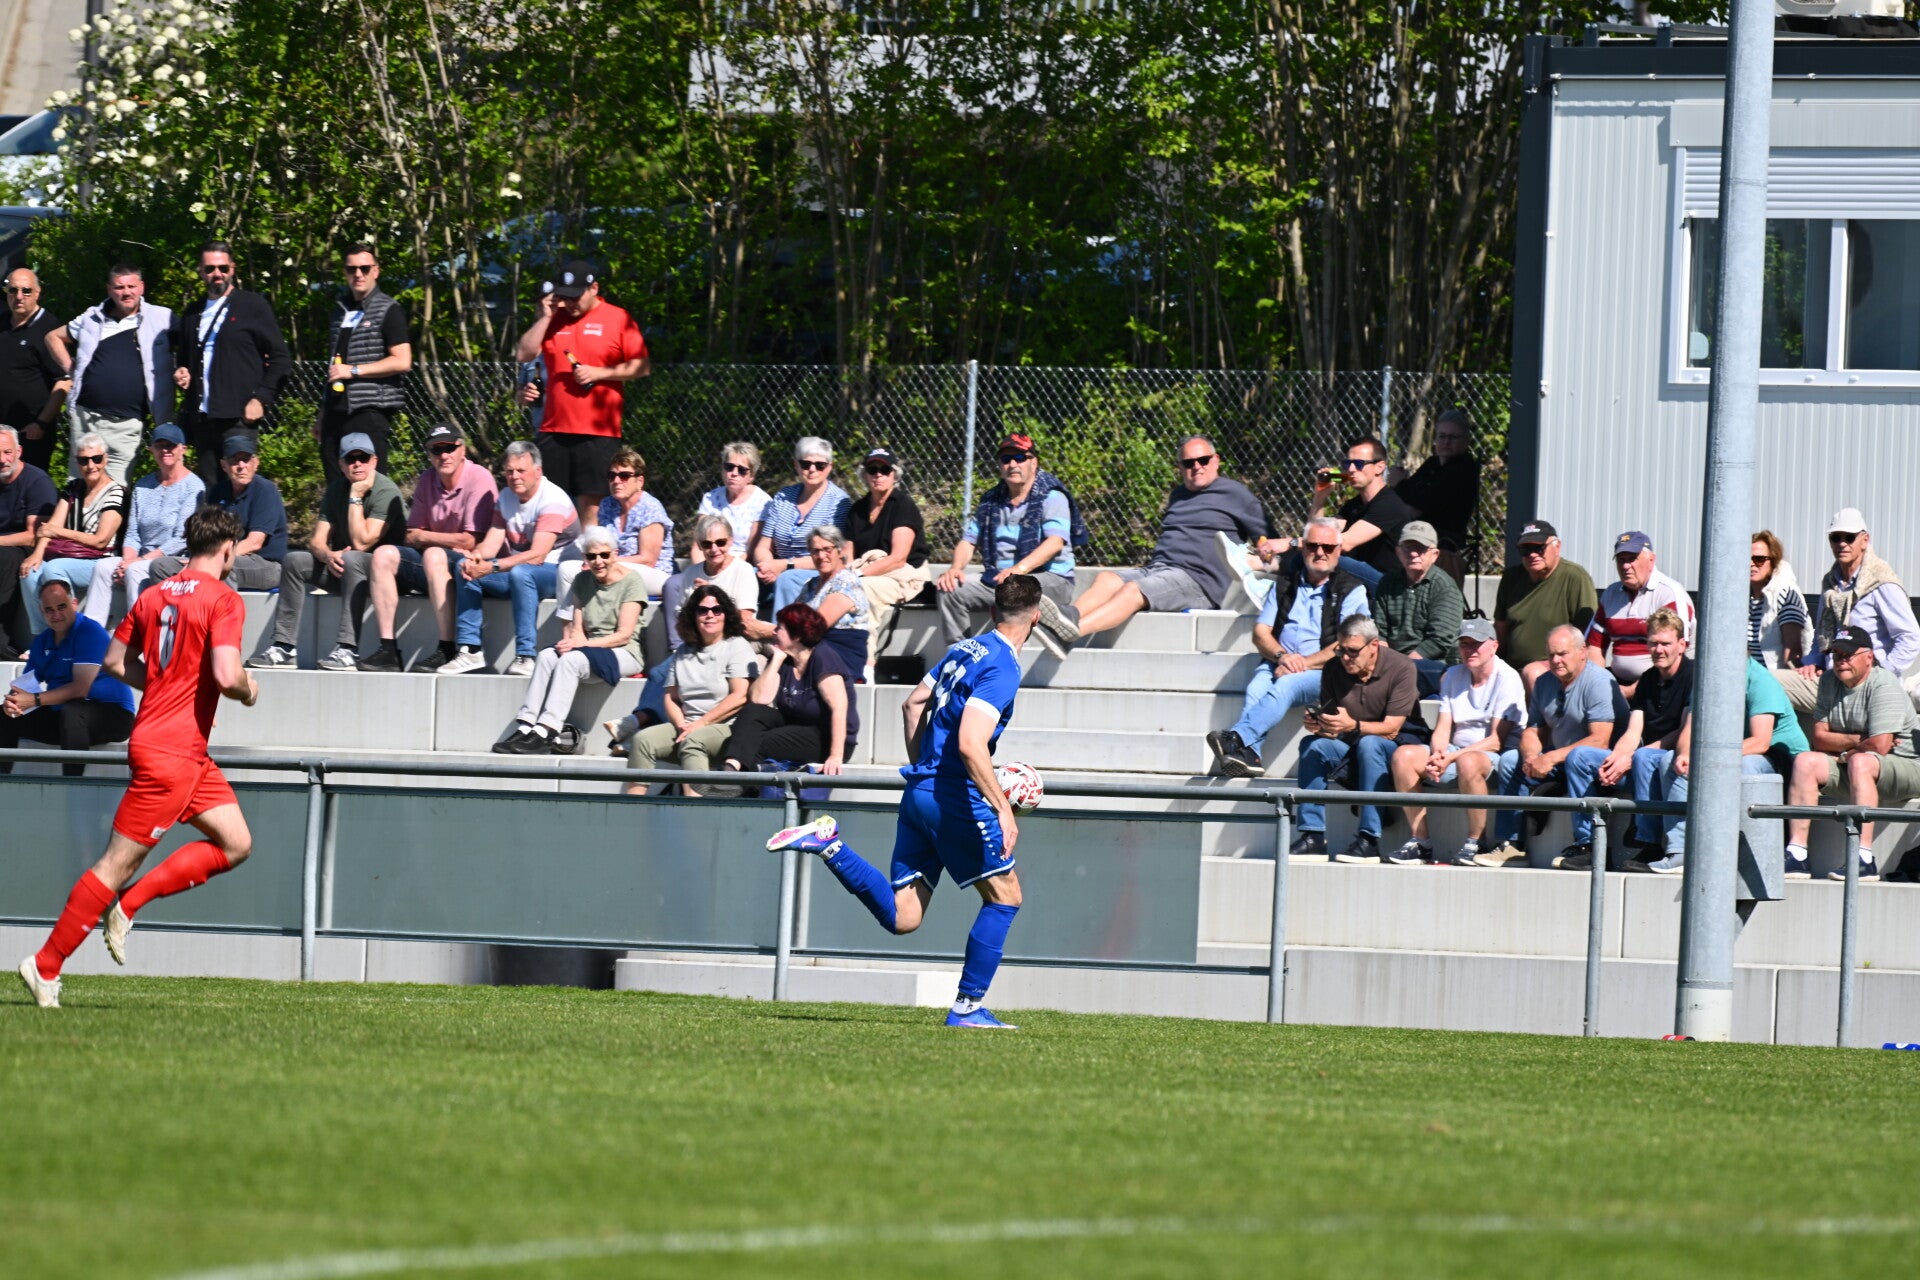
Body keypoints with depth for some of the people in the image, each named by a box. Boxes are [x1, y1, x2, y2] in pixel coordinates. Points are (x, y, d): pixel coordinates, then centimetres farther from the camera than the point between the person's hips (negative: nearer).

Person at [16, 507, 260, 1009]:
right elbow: (226, 676, -23)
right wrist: (248, 690, -2)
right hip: (171, 754, -9)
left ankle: (128, 905, 9)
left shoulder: (154, 596, 10)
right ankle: (47, 965, -2)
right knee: (120, 863, -5)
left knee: (236, 844, 13)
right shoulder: (222, 600, -13)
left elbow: (115, 662, 15)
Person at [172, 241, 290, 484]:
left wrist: (261, 399, -9)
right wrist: (181, 374, 9)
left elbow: (280, 357, 1)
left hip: (239, 418, -6)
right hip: (202, 417, 6)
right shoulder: (193, 313, 19)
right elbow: (183, 357, 32)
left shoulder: (253, 306, 3)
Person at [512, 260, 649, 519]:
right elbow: (524, 354, 5)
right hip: (553, 428, 3)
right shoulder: (552, 319, 13)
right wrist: (545, 317, -2)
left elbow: (643, 366, -1)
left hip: (599, 432, -3)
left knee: (592, 504, -3)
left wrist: (599, 373, -11)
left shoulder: (618, 319, 2)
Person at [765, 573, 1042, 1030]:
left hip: (920, 787, 8)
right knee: (1004, 893, 6)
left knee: (901, 916, 7)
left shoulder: (965, 649, 13)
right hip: (955, 798, -8)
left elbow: (915, 702, 25)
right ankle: (968, 1006, 5)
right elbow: (970, 743, -25)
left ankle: (828, 844, -4)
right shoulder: (1002, 668, -15)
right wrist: (1003, 808, -26)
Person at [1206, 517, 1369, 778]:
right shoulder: (1286, 584, 19)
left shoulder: (1352, 590, 5)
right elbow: (1260, 632, 13)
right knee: (1256, 688, -30)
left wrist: (1304, 663, -14)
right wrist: (1281, 656, -8)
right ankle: (1248, 755, -48)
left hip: (1324, 671, -4)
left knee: (1286, 685, -35)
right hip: (1278, 664, 4)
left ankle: (1237, 738, -51)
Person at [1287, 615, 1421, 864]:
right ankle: (1312, 836, -25)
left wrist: (1353, 726, -37)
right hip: (1352, 747, 5)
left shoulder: (1401, 668, -15)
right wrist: (1318, 724, -24)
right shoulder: (1334, 669, -1)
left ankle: (1369, 839, -39)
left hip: (1397, 747, -5)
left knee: (1369, 744, -36)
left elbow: (1391, 729, -21)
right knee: (1313, 745, -22)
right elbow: (1328, 718, 1)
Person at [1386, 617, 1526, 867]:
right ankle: (1419, 841, -17)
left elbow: (1497, 740, -14)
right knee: (1404, 755, -17)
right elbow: (1442, 729, 8)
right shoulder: (1453, 676, 14)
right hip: (1456, 751, 6)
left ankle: (1474, 844, -27)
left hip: (1495, 756, -6)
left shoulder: (1507, 678, -7)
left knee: (1468, 762, -40)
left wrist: (1451, 757, -23)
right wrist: (1437, 756, -16)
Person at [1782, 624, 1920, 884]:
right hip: (1852, 770, 7)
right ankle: (1796, 855, -23)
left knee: (1860, 762, -36)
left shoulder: (1884, 686, -15)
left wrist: (1847, 753, -8)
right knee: (1805, 761, -14)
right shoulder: (1830, 681, 7)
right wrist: (1858, 740, -11)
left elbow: (1880, 747, -23)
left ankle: (1864, 859, -43)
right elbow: (1819, 738, 3)